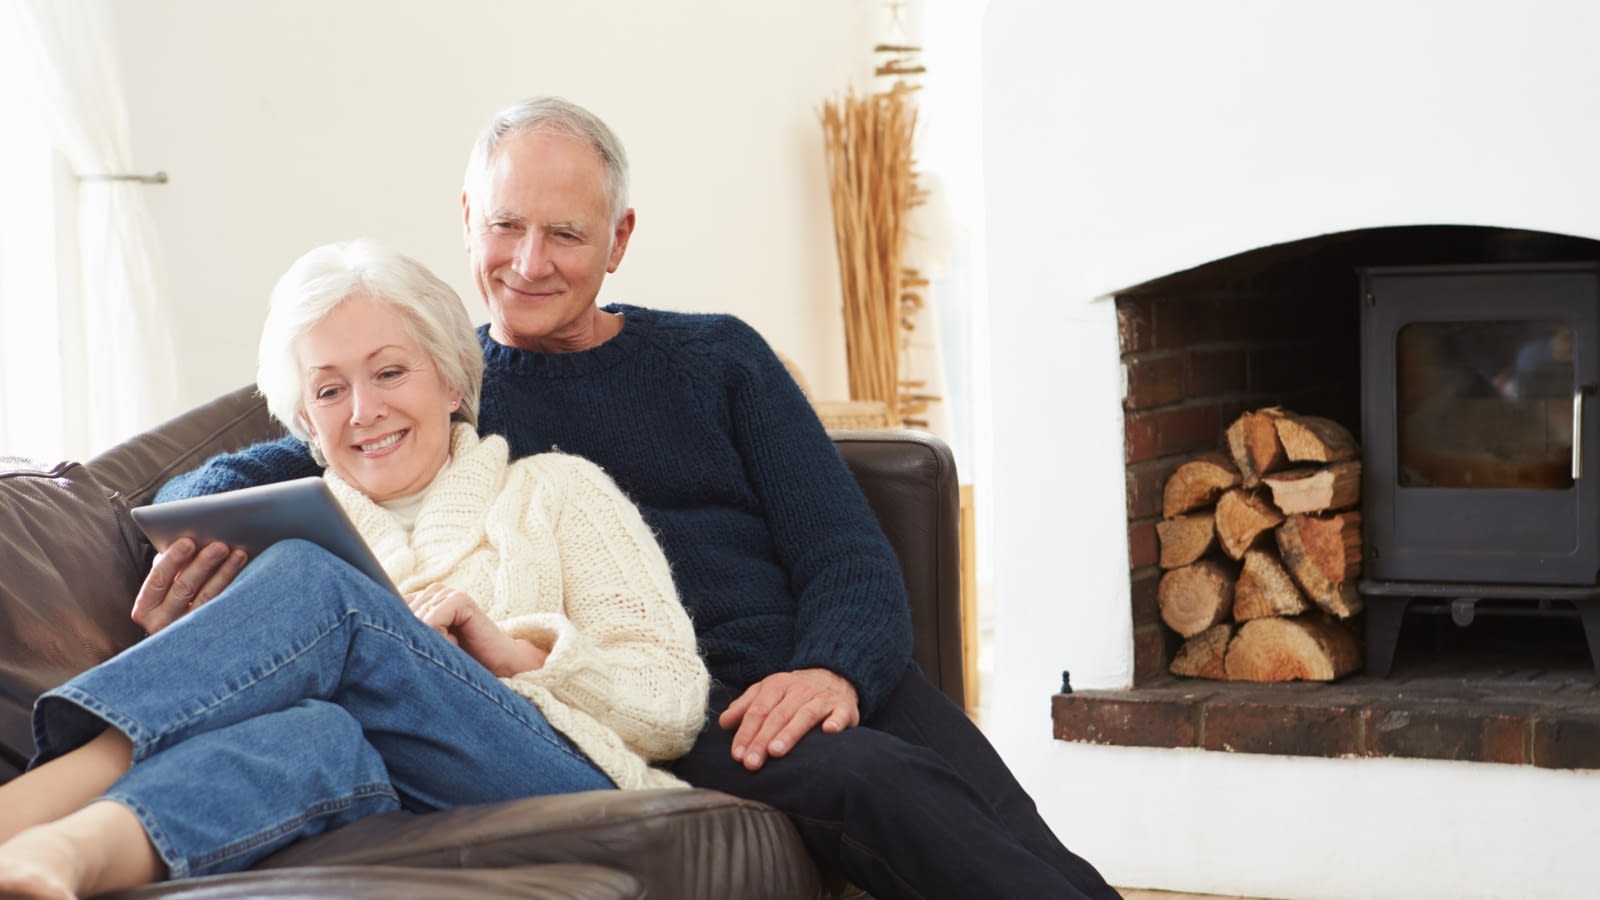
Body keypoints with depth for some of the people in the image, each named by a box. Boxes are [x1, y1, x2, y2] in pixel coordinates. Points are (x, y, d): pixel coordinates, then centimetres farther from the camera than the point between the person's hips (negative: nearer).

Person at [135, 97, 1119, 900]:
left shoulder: (717, 357, 19)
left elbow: (847, 551, 11)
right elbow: (241, 476, 12)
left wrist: (835, 668, -11)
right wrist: (194, 534, -14)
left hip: (834, 680, 2)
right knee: (889, 789, -33)